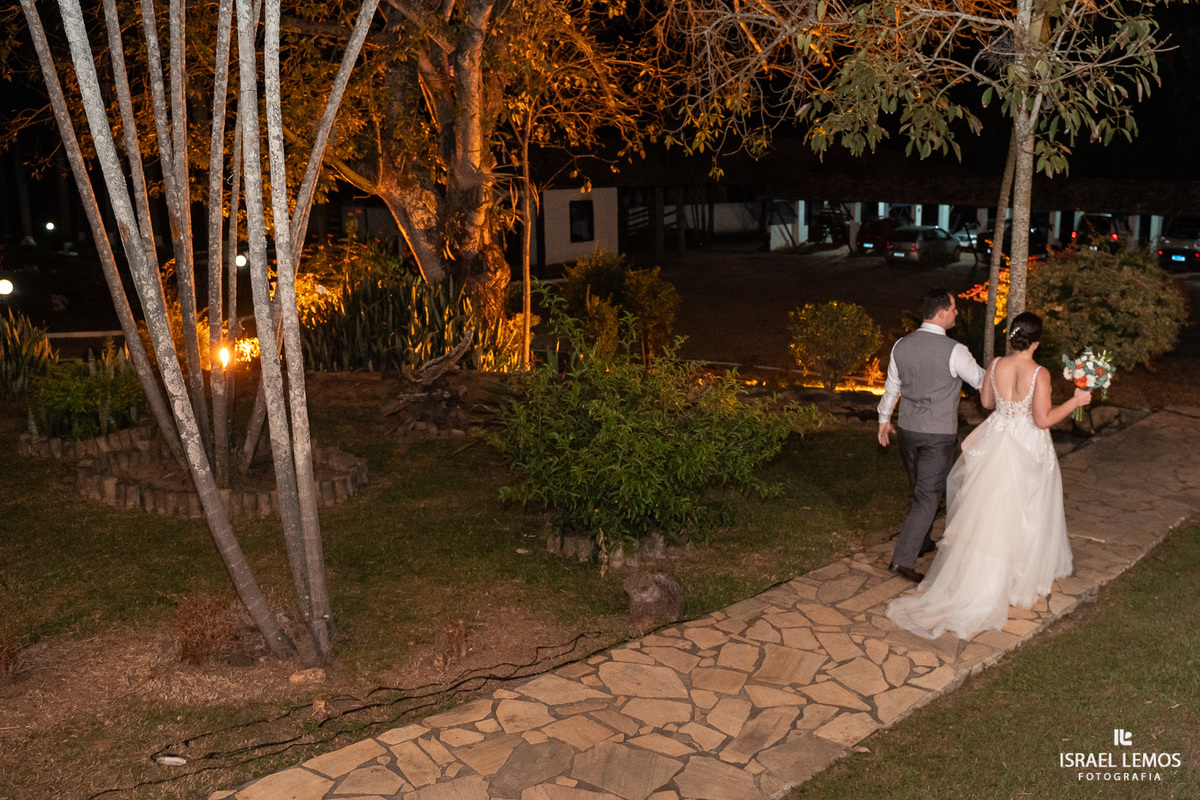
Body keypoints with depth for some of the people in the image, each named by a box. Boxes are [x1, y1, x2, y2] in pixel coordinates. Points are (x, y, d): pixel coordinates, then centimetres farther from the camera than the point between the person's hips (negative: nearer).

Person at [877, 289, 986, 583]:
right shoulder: (954, 351, -19)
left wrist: (884, 419, 24)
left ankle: (921, 543, 39)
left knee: (918, 489, 22)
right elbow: (982, 381, -4)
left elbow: (891, 387, 10)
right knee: (928, 496, 1)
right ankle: (903, 558, -3)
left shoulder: (901, 346, -2)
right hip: (939, 435, -6)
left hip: (908, 429, 6)